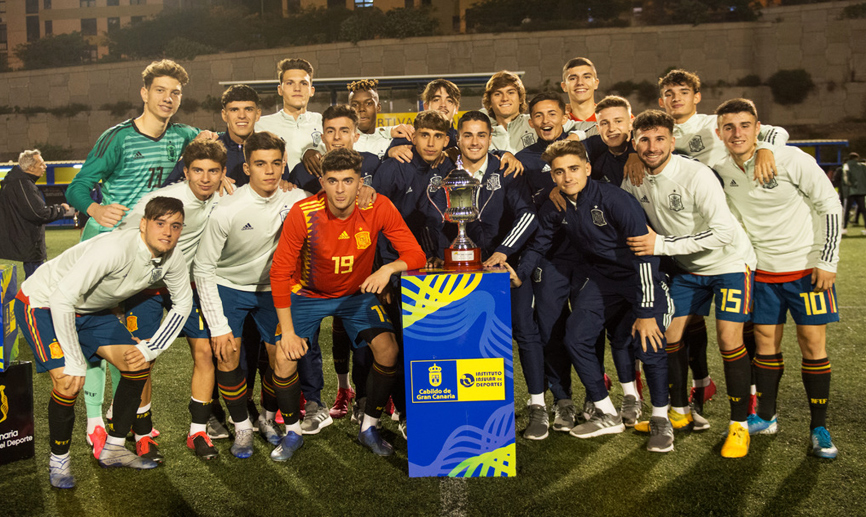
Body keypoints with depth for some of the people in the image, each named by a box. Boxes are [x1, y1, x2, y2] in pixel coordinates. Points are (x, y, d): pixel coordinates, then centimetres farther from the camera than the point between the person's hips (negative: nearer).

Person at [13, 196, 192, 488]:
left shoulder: (172, 258, -14)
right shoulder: (115, 249, -36)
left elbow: (182, 303, 2)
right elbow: (61, 299, -35)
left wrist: (151, 349, -7)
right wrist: (75, 363, -30)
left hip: (90, 309, 7)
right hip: (43, 303, -7)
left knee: (138, 365, -1)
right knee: (69, 382, -21)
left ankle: (113, 449, 14)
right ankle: (59, 460, 4)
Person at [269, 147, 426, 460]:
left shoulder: (378, 208, -22)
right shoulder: (303, 213, -24)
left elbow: (415, 255, -19)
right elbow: (280, 272, -17)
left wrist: (389, 268, -41)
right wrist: (288, 330, -18)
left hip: (358, 292, 1)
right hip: (308, 293, -1)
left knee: (389, 350, -16)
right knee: (285, 358, -15)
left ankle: (369, 428, 7)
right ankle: (293, 433, 12)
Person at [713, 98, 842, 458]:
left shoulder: (791, 159, -17)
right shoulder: (720, 169, -6)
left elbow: (830, 205, -10)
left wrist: (827, 260, -11)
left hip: (807, 266, -3)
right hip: (763, 270, 4)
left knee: (812, 342, -1)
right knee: (765, 341, 8)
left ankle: (819, 428, 11)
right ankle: (766, 417, 24)